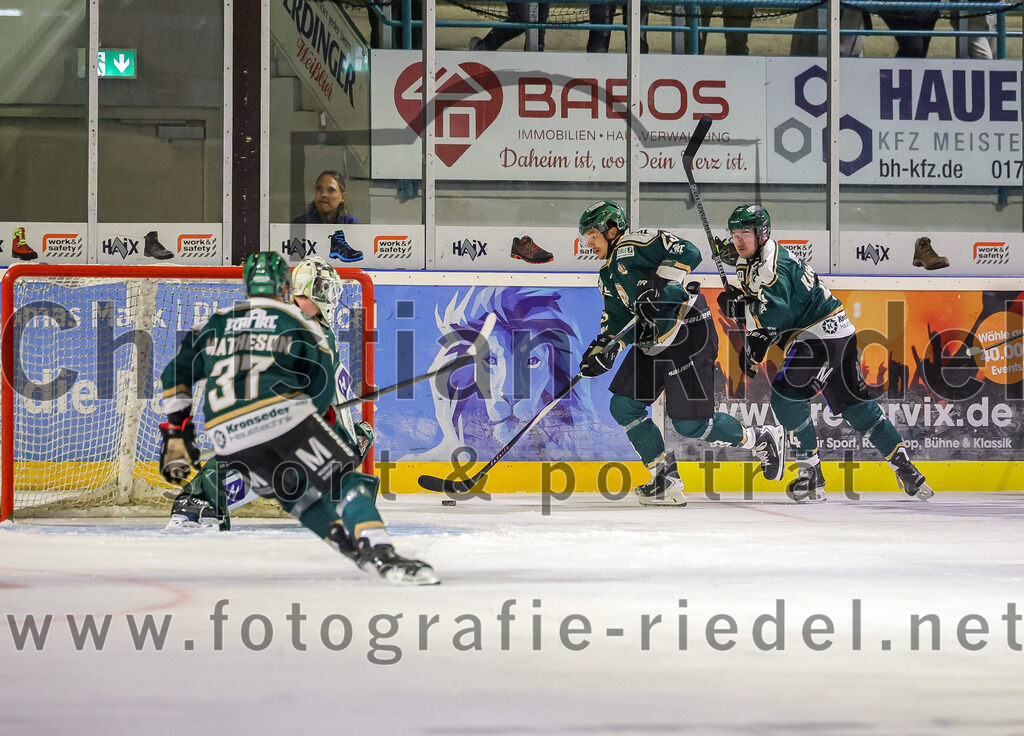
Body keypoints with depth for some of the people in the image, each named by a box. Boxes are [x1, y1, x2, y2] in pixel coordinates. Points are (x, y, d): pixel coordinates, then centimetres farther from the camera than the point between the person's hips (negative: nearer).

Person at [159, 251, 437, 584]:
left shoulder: (213, 323, 24)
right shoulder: (298, 323, 13)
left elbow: (175, 376, 22)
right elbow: (322, 389, 9)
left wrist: (175, 436, 24)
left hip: (228, 439, 4)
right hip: (284, 415, -4)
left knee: (296, 493, 24)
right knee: (343, 480, -1)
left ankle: (356, 551, 13)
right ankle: (382, 554, -21)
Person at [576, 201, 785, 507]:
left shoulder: (634, 244, -10)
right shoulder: (609, 275, 19)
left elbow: (688, 253, -21)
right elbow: (617, 318, 20)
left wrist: (659, 283, -30)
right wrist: (603, 348, 3)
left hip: (688, 330, -10)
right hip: (654, 341, 10)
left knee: (691, 424, -10)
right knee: (623, 406, 1)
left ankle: (762, 440, 11)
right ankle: (666, 479, 5)